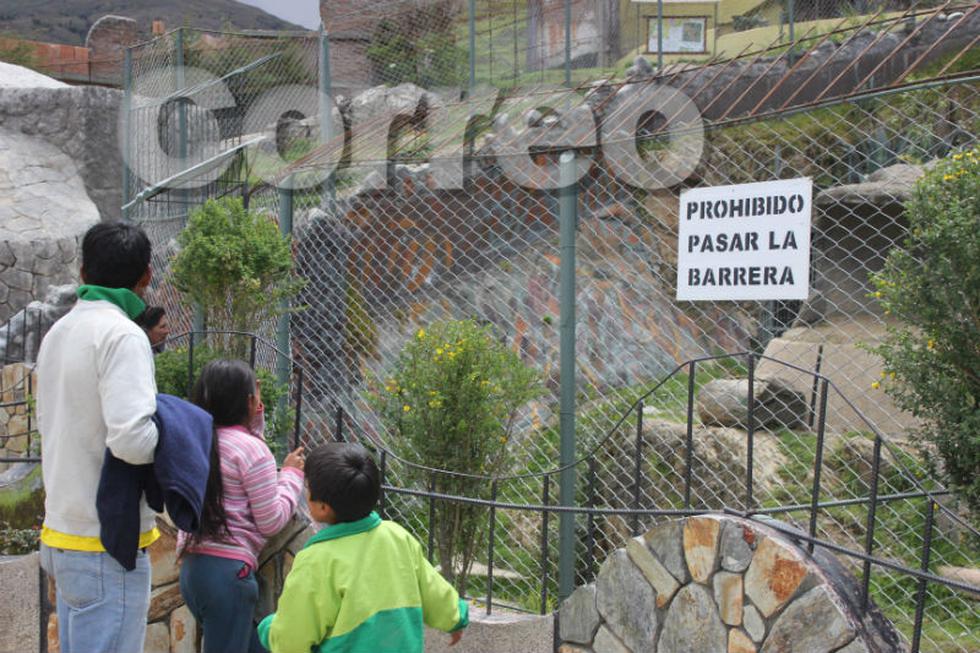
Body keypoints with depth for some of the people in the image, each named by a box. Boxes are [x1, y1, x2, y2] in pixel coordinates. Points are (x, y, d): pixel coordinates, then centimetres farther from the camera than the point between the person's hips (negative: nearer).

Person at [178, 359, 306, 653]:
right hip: (228, 571, -8)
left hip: (191, 566, 8)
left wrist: (255, 420, 18)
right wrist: (292, 473, 4)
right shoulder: (251, 448, -12)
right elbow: (271, 521, -9)